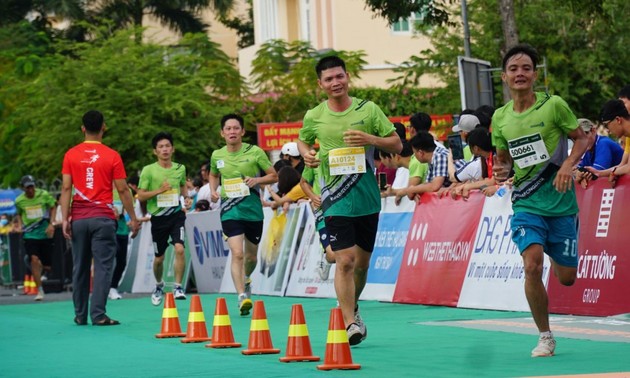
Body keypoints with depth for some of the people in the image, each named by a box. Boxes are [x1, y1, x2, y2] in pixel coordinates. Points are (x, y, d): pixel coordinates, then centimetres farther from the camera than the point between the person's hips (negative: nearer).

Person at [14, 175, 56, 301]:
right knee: (34, 259, -20)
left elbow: (53, 207, 5)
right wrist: (20, 225, 0)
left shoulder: (44, 195, -8)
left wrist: (51, 224, -5)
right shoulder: (19, 201, -3)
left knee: (47, 263, 5)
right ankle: (39, 290, -16)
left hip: (45, 232, 1)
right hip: (29, 234, -1)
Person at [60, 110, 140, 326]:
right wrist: (133, 219, 5)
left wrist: (65, 218, 0)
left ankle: (80, 316, 13)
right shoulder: (112, 156, -3)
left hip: (79, 219, 3)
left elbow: (66, 188, -1)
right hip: (103, 218, -3)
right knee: (103, 266, -2)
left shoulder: (71, 155, 3)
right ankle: (98, 315, -9)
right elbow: (122, 190, -2)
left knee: (80, 268, 10)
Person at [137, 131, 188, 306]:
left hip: (176, 214, 1)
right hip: (158, 217, -1)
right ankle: (159, 286, 36)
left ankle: (178, 287, -11)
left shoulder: (180, 169, 6)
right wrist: (159, 190, -17)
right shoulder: (148, 170, -4)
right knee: (159, 258, 9)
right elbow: (140, 196, -6)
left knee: (179, 249, -21)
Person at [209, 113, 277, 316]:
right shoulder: (217, 155, 3)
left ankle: (246, 280, 46)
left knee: (251, 256, 14)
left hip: (253, 209, 0)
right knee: (237, 253, -18)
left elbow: (274, 176, 2)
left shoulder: (255, 152, -4)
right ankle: (242, 297, -19)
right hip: (230, 210, 0)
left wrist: (257, 180, -16)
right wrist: (213, 190, 5)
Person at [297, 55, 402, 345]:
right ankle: (350, 323, -11)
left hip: (368, 199, 2)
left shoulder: (368, 109, 0)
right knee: (344, 261, -14)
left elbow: (396, 144, 3)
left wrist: (370, 139, -15)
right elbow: (302, 141, 21)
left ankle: (351, 308, 37)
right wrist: (306, 154, -2)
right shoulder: (314, 117, 1)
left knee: (362, 262, 12)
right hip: (336, 201, -2)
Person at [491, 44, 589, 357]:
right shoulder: (500, 117, 3)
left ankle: (556, 259, 46)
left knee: (566, 278, 5)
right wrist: (501, 171, -8)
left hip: (561, 202, -1)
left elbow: (582, 138, 2)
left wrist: (569, 164, -16)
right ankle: (545, 337, -4)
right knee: (532, 266, -21)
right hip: (526, 203, 1)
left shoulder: (553, 105, -7)